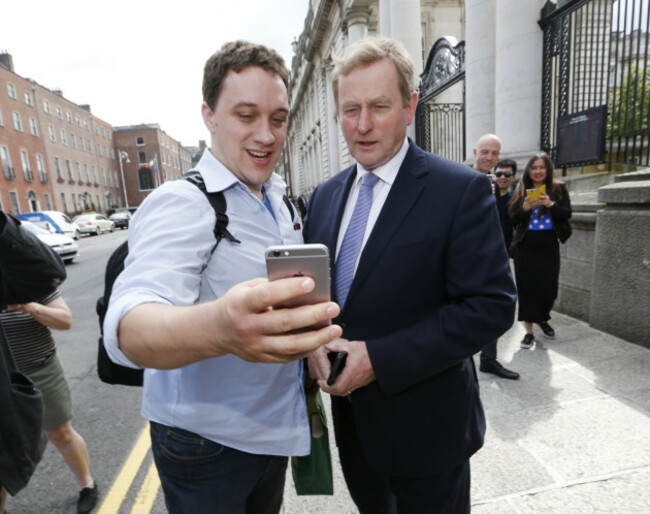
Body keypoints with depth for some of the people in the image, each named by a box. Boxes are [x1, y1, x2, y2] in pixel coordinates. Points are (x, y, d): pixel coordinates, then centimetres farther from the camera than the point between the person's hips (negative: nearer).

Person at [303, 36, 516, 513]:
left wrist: (380, 357, -24)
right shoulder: (326, 196, 2)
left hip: (424, 424, -5)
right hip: (350, 412, 5)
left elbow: (492, 305, -19)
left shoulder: (461, 191, -16)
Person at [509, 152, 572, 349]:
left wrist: (551, 204, -20)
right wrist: (525, 208, -18)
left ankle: (543, 319, 34)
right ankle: (529, 331, 9)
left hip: (549, 246, 1)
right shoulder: (521, 191, 4)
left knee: (549, 287, 5)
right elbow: (513, 220, 1)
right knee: (526, 287, 0)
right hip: (525, 246, 0)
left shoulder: (559, 188, 5)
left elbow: (567, 214, -3)